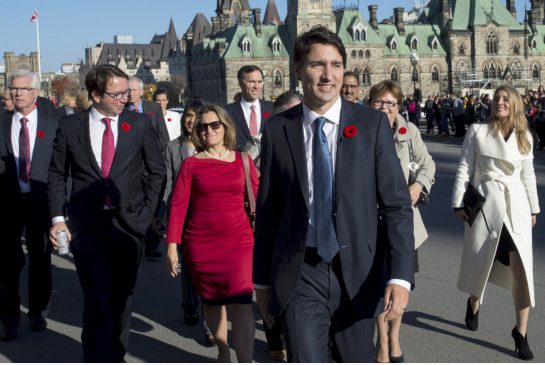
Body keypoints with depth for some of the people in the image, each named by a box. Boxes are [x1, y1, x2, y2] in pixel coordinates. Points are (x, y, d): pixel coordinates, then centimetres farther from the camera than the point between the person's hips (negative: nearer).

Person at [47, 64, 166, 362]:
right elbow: (57, 175, 6)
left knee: (121, 298, 12)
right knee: (98, 301, -8)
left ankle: (115, 356, 27)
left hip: (128, 224, 2)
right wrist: (58, 218, -3)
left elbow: (156, 170, 9)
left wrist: (146, 211, 1)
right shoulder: (70, 126, 1)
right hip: (87, 226, -2)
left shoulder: (139, 124, 2)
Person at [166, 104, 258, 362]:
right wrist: (172, 246, -8)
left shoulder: (242, 160, 4)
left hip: (238, 241, 0)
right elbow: (178, 206, -3)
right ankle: (222, 351, 35)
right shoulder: (191, 164, 1)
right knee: (212, 301, 14)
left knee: (240, 305, -10)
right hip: (201, 244, 1)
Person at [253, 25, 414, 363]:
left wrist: (401, 275, -15)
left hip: (357, 272, 1)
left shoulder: (372, 124, -3)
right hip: (299, 275, 0)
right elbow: (268, 211, 5)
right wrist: (262, 280, 8)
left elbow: (397, 204, -5)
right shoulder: (278, 130, -1)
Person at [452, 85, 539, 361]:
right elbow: (464, 168, -2)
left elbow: (528, 176, 13)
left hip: (516, 206, 2)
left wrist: (533, 208, 14)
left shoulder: (524, 137, 7)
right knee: (479, 260, 13)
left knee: (522, 268, -6)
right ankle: (474, 304, 43)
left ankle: (521, 332, 0)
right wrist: (459, 203, -6)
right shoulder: (477, 131, -2)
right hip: (485, 203, -2)